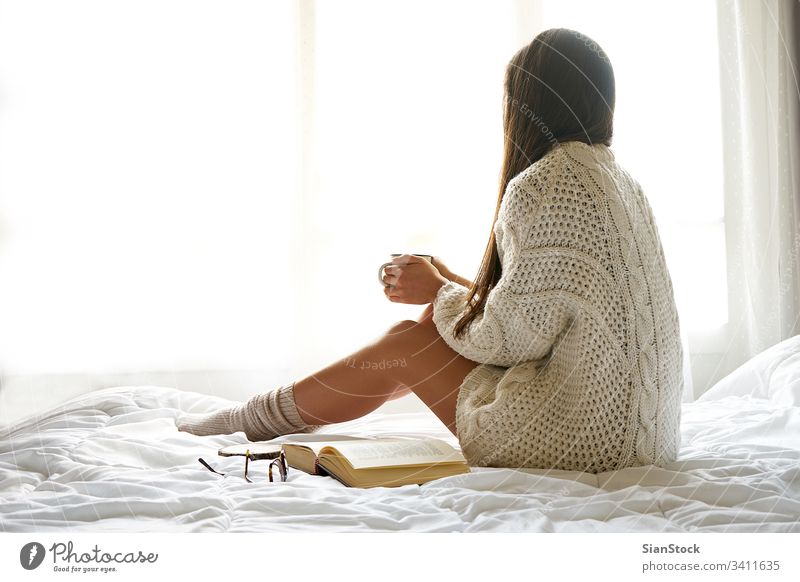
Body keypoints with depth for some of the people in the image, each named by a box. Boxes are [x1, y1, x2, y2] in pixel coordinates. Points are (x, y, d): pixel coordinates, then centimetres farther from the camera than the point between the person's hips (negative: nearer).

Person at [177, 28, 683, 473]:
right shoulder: (620, 180, 13)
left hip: (579, 432, -9)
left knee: (405, 345, 5)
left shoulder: (544, 185, -18)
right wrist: (451, 285, 16)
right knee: (438, 323, 17)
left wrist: (438, 291, 0)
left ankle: (245, 421, 25)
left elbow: (512, 335, -19)